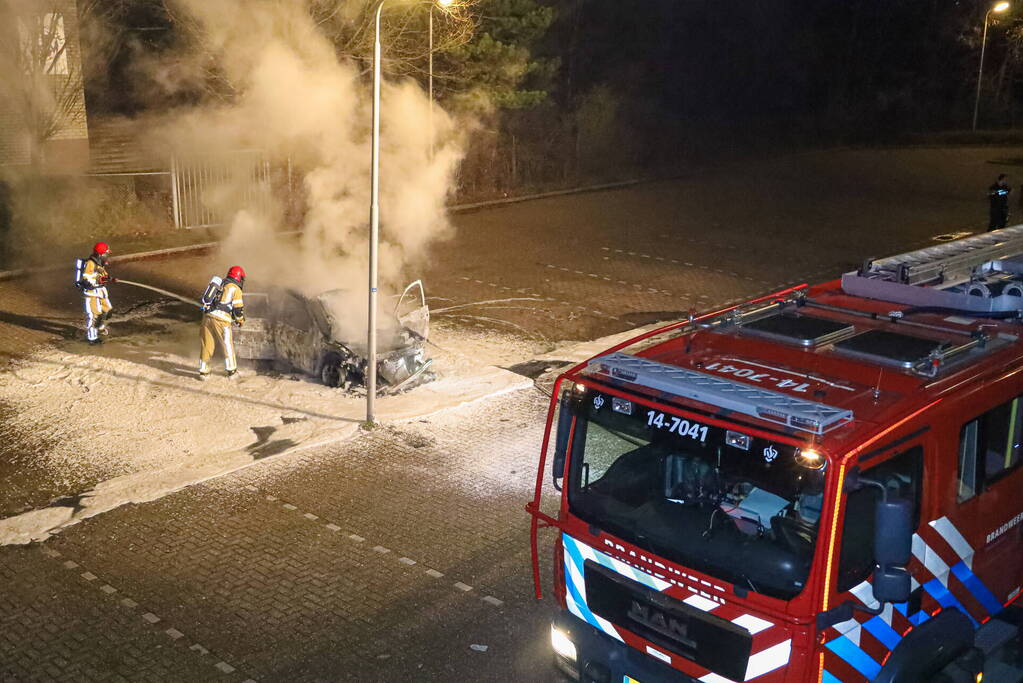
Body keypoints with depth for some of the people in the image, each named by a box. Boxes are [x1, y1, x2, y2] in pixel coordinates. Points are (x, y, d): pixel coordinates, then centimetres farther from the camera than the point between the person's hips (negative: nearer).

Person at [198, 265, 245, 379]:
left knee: (206, 345, 10)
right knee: (227, 345, 7)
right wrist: (241, 321, 17)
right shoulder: (235, 289, 3)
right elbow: (238, 309, -2)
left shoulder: (220, 285, 23)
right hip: (221, 319, -6)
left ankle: (203, 371, 14)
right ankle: (232, 371, 15)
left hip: (208, 316, 6)